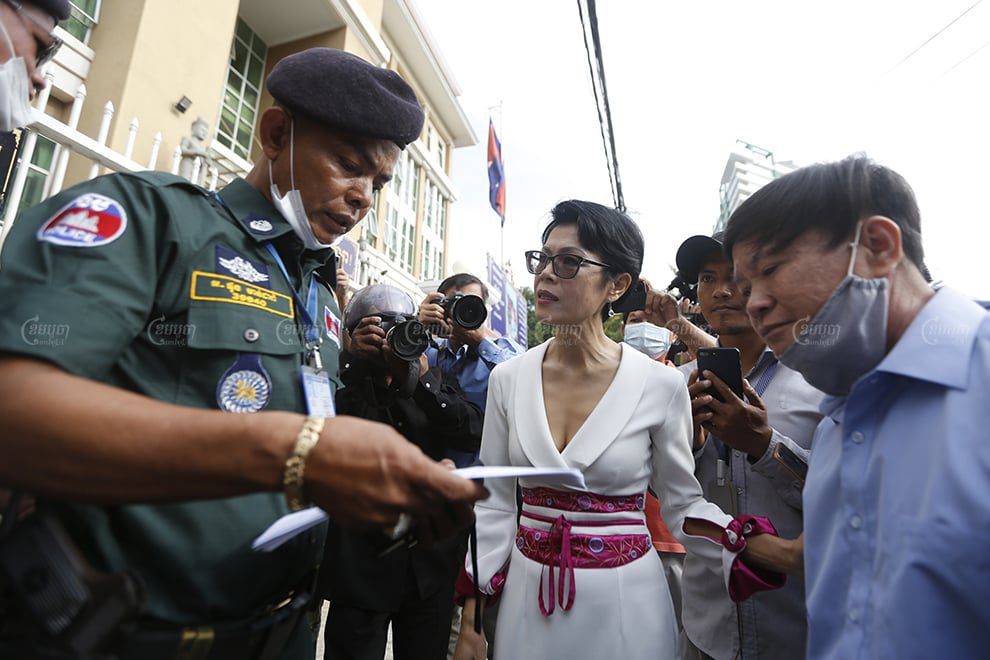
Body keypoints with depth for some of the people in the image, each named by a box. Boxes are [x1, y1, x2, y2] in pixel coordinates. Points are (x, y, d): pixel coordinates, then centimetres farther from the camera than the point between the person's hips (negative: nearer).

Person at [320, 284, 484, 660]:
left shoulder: (435, 382, 5)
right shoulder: (342, 381, -3)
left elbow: (473, 436, -9)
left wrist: (421, 378, -19)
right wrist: (356, 360, -21)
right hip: (361, 562, -3)